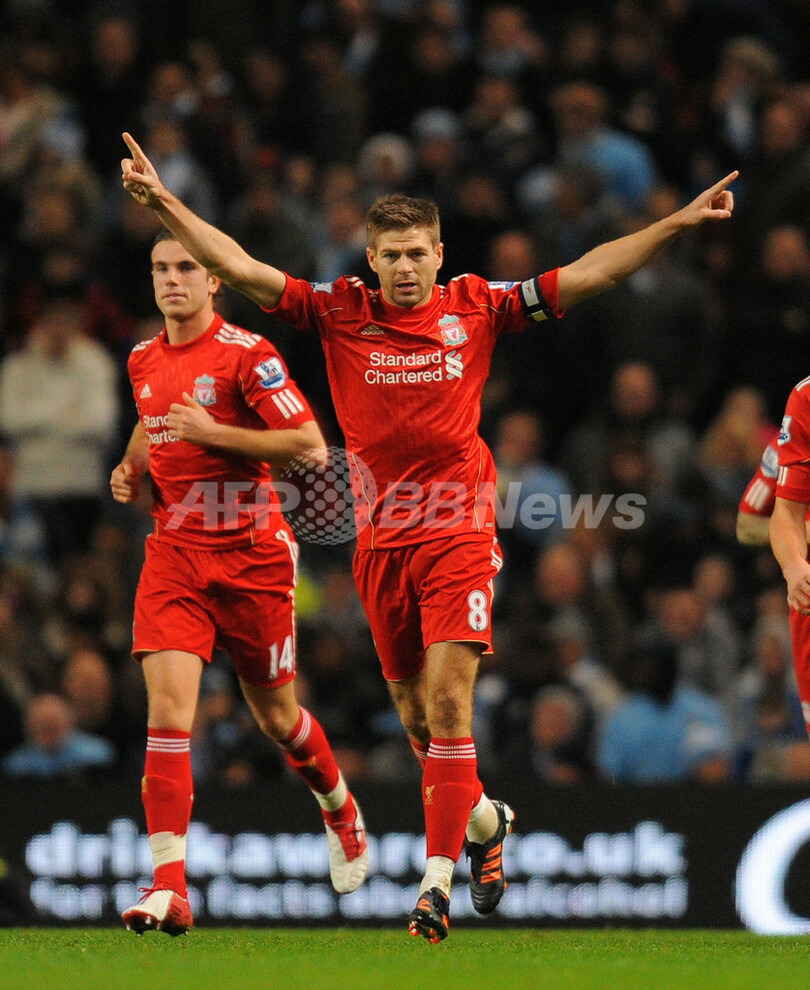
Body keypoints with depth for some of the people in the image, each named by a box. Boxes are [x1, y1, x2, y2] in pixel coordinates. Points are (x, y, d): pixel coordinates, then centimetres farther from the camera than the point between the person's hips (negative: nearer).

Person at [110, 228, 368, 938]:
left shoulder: (247, 354, -10)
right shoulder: (143, 361, 10)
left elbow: (310, 446, -15)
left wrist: (214, 432, -21)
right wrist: (133, 470, 10)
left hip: (251, 553, -4)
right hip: (174, 553, 4)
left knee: (277, 716, 11)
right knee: (169, 709, -15)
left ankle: (341, 812, 43)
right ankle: (169, 888, -20)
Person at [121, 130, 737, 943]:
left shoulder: (475, 308, 0)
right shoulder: (340, 312, 2)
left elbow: (586, 275, 2)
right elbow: (241, 270, -1)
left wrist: (679, 222, -2)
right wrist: (163, 202, -9)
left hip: (458, 534, -2)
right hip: (380, 541, 2)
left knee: (447, 700, -16)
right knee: (415, 718, 9)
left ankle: (438, 876, -18)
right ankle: (484, 821, 37)